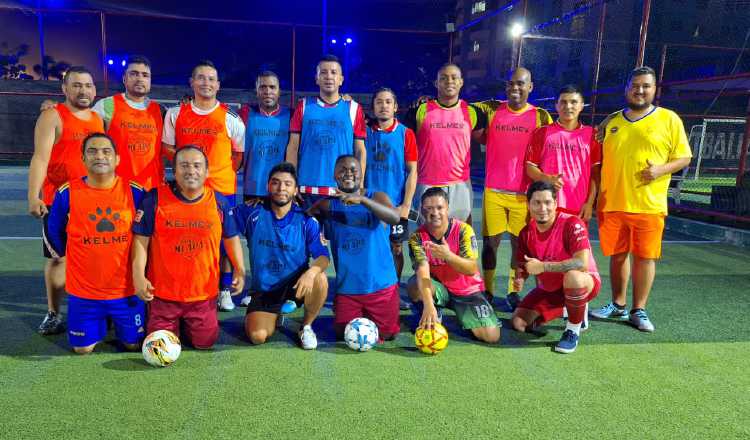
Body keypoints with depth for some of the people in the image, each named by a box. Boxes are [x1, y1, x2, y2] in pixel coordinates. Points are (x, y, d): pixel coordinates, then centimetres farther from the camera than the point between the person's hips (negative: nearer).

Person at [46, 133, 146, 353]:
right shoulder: (67, 193, -8)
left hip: (127, 288, 0)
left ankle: (116, 323, 42)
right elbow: (55, 232, 9)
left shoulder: (135, 192, -7)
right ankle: (101, 324, 39)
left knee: (134, 344, 11)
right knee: (82, 348, 9)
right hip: (83, 290, 0)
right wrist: (74, 257, 13)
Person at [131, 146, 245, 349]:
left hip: (204, 293, 1)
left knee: (205, 343, 11)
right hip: (162, 293, -1)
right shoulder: (154, 199, -7)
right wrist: (138, 275, -14)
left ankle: (188, 325, 42)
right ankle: (173, 325, 43)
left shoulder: (219, 201, -1)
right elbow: (141, 239, -5)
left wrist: (240, 270, 0)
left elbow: (231, 238, 9)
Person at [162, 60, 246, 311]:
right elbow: (168, 147, 14)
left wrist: (225, 174, -1)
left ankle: (225, 290, 17)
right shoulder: (176, 114, 5)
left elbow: (239, 152, 7)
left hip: (222, 189, -1)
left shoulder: (230, 118, 0)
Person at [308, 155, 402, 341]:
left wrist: (362, 199, -33)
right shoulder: (328, 205, 3)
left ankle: (370, 317, 37)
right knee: (344, 333, 7)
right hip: (347, 286, 2)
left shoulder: (377, 197, -4)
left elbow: (395, 218, -23)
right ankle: (358, 316, 37)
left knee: (386, 334, 6)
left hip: (381, 284, -1)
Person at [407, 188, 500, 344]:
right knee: (416, 287, -34)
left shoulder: (463, 230, -18)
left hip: (468, 291, 0)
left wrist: (448, 256, -47)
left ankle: (461, 315, 15)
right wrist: (428, 304, -46)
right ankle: (434, 315, -1)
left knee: (492, 336, -16)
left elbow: (472, 270, -27)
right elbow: (422, 270, -29)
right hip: (438, 288, 0)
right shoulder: (417, 237, -15)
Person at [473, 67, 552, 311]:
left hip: (524, 192, -1)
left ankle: (513, 293, 16)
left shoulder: (541, 116, 3)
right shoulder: (491, 109, 5)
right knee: (491, 241, 5)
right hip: (493, 190, 1)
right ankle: (487, 291, 17)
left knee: (519, 242, 4)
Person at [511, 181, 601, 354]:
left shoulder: (572, 224, -23)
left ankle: (573, 330, -15)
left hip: (584, 283, -6)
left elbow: (582, 263, -34)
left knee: (572, 276, -41)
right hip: (549, 289, 6)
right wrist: (520, 276, -17)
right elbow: (522, 265, 8)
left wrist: (542, 266, -32)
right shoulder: (526, 232, -4)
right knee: (519, 323, -5)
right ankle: (565, 310, 22)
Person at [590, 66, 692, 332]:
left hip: (649, 205, -2)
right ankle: (618, 305, 25)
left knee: (645, 257, 2)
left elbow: (684, 158, 4)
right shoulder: (612, 122, 11)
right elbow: (600, 161, 16)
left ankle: (639, 311, 15)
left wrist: (661, 169, -16)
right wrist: (594, 197, 8)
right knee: (617, 255, 11)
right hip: (611, 204, 3)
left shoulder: (669, 119, 3)